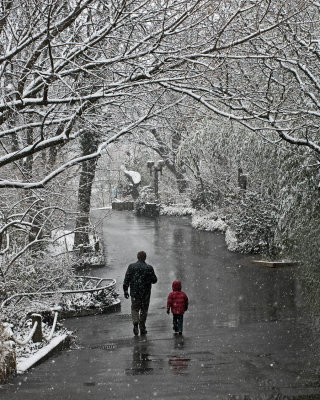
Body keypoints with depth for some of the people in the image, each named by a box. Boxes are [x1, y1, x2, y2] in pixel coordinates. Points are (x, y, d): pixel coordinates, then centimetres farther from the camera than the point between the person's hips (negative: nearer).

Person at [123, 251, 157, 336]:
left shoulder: (131, 266, -2)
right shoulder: (149, 268, -6)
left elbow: (126, 279, -3)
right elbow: (154, 280, -3)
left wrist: (125, 290, 2)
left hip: (134, 293, 0)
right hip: (145, 293, 0)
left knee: (135, 308, 11)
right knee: (144, 310, 11)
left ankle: (135, 322, -14)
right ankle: (142, 329, 14)